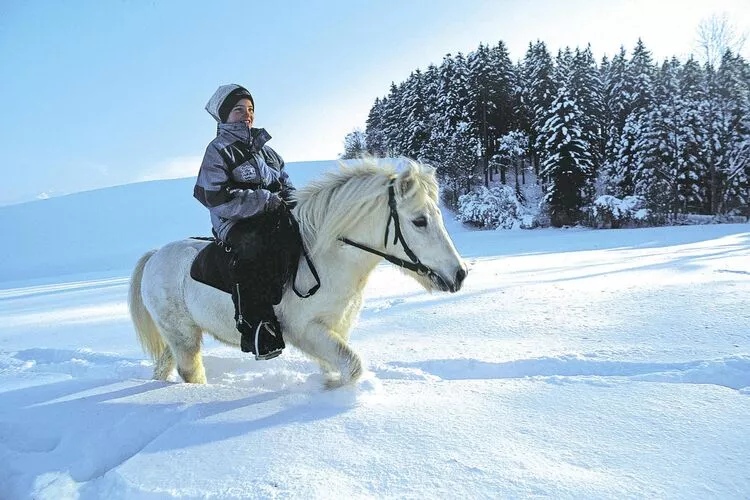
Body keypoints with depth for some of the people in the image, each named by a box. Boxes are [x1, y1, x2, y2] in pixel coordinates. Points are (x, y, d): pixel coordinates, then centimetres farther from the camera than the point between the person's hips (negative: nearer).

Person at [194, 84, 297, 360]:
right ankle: (257, 327, -34)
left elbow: (285, 183, 27)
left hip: (273, 220, 8)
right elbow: (221, 201, -12)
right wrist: (268, 200, -17)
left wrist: (291, 202, 3)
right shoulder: (218, 151, 0)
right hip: (236, 225, -7)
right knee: (252, 246, -38)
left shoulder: (264, 148, 22)